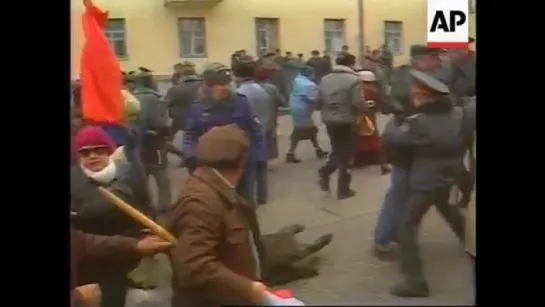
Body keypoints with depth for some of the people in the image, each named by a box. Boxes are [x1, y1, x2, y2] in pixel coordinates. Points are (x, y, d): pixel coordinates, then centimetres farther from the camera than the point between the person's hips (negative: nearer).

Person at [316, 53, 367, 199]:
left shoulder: (325, 79, 6)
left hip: (329, 120, 5)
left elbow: (319, 101, 8)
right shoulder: (353, 79, -12)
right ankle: (343, 189, 11)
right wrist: (367, 109, 1)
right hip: (346, 121, -5)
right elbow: (358, 103, -18)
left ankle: (324, 172, -1)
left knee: (337, 151, 21)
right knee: (345, 154, 6)